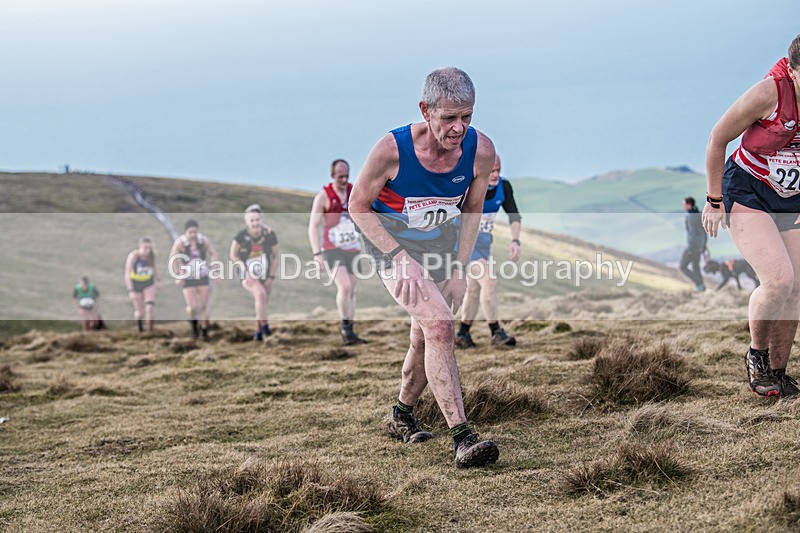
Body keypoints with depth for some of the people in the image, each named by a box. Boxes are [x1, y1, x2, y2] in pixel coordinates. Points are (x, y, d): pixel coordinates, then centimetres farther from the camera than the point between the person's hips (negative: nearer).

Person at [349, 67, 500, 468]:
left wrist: (459, 271, -3)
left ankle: (402, 416, 40)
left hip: (439, 245, 5)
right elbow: (358, 205, -15)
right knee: (439, 325, -22)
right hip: (391, 241, -5)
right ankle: (461, 438, -24)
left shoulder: (481, 151, -20)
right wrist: (400, 258, -20)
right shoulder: (392, 150, -30)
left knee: (426, 338, 13)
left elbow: (472, 211, -1)